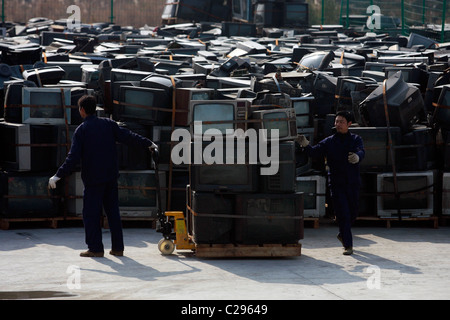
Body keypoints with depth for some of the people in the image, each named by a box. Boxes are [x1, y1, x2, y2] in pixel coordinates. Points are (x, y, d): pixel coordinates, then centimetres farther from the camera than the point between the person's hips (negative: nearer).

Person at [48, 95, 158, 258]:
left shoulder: (81, 130, -8)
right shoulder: (108, 124, 4)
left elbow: (73, 157, -14)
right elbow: (127, 136, 0)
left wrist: (59, 175, -12)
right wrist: (148, 143, 10)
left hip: (93, 179, -5)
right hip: (111, 177, 5)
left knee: (91, 213, 2)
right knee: (113, 211, 10)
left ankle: (95, 248, 0)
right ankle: (117, 247, 11)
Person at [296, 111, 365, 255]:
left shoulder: (356, 140, 2)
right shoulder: (328, 142, 2)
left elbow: (361, 151, -19)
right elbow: (314, 152, -11)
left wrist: (357, 157, -44)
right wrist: (305, 145, -32)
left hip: (353, 183, 2)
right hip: (336, 184, -2)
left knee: (352, 213, 15)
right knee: (343, 214, -8)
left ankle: (342, 234, 42)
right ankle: (348, 245, -3)